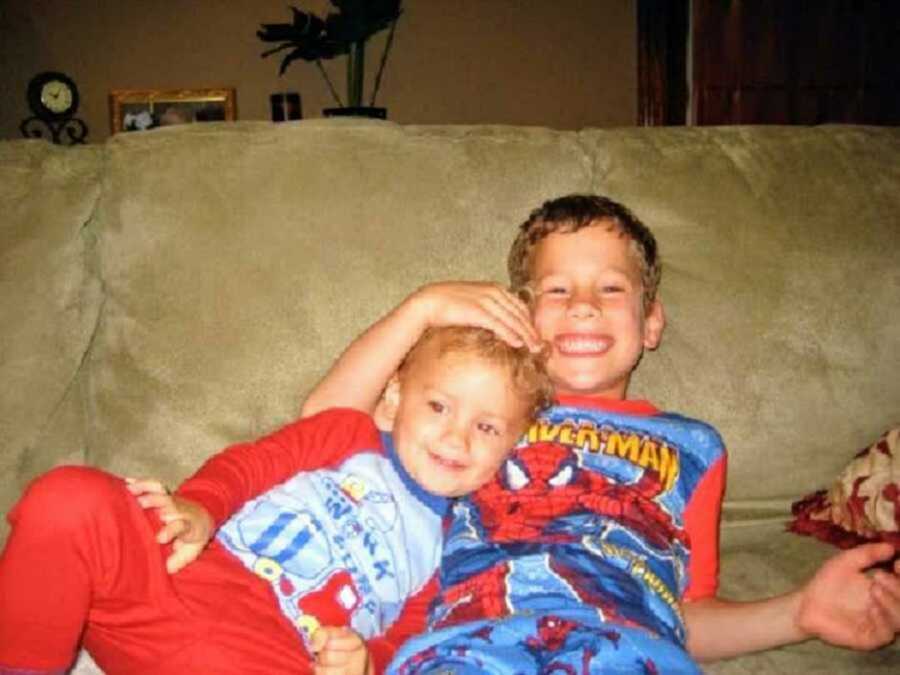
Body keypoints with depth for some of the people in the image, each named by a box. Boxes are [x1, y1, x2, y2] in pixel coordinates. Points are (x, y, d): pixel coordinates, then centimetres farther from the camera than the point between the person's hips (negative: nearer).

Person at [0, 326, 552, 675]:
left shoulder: (450, 548, 20)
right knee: (71, 500, -28)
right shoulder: (348, 435, 17)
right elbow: (250, 463, 6)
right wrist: (198, 510, -15)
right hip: (178, 569, 1)